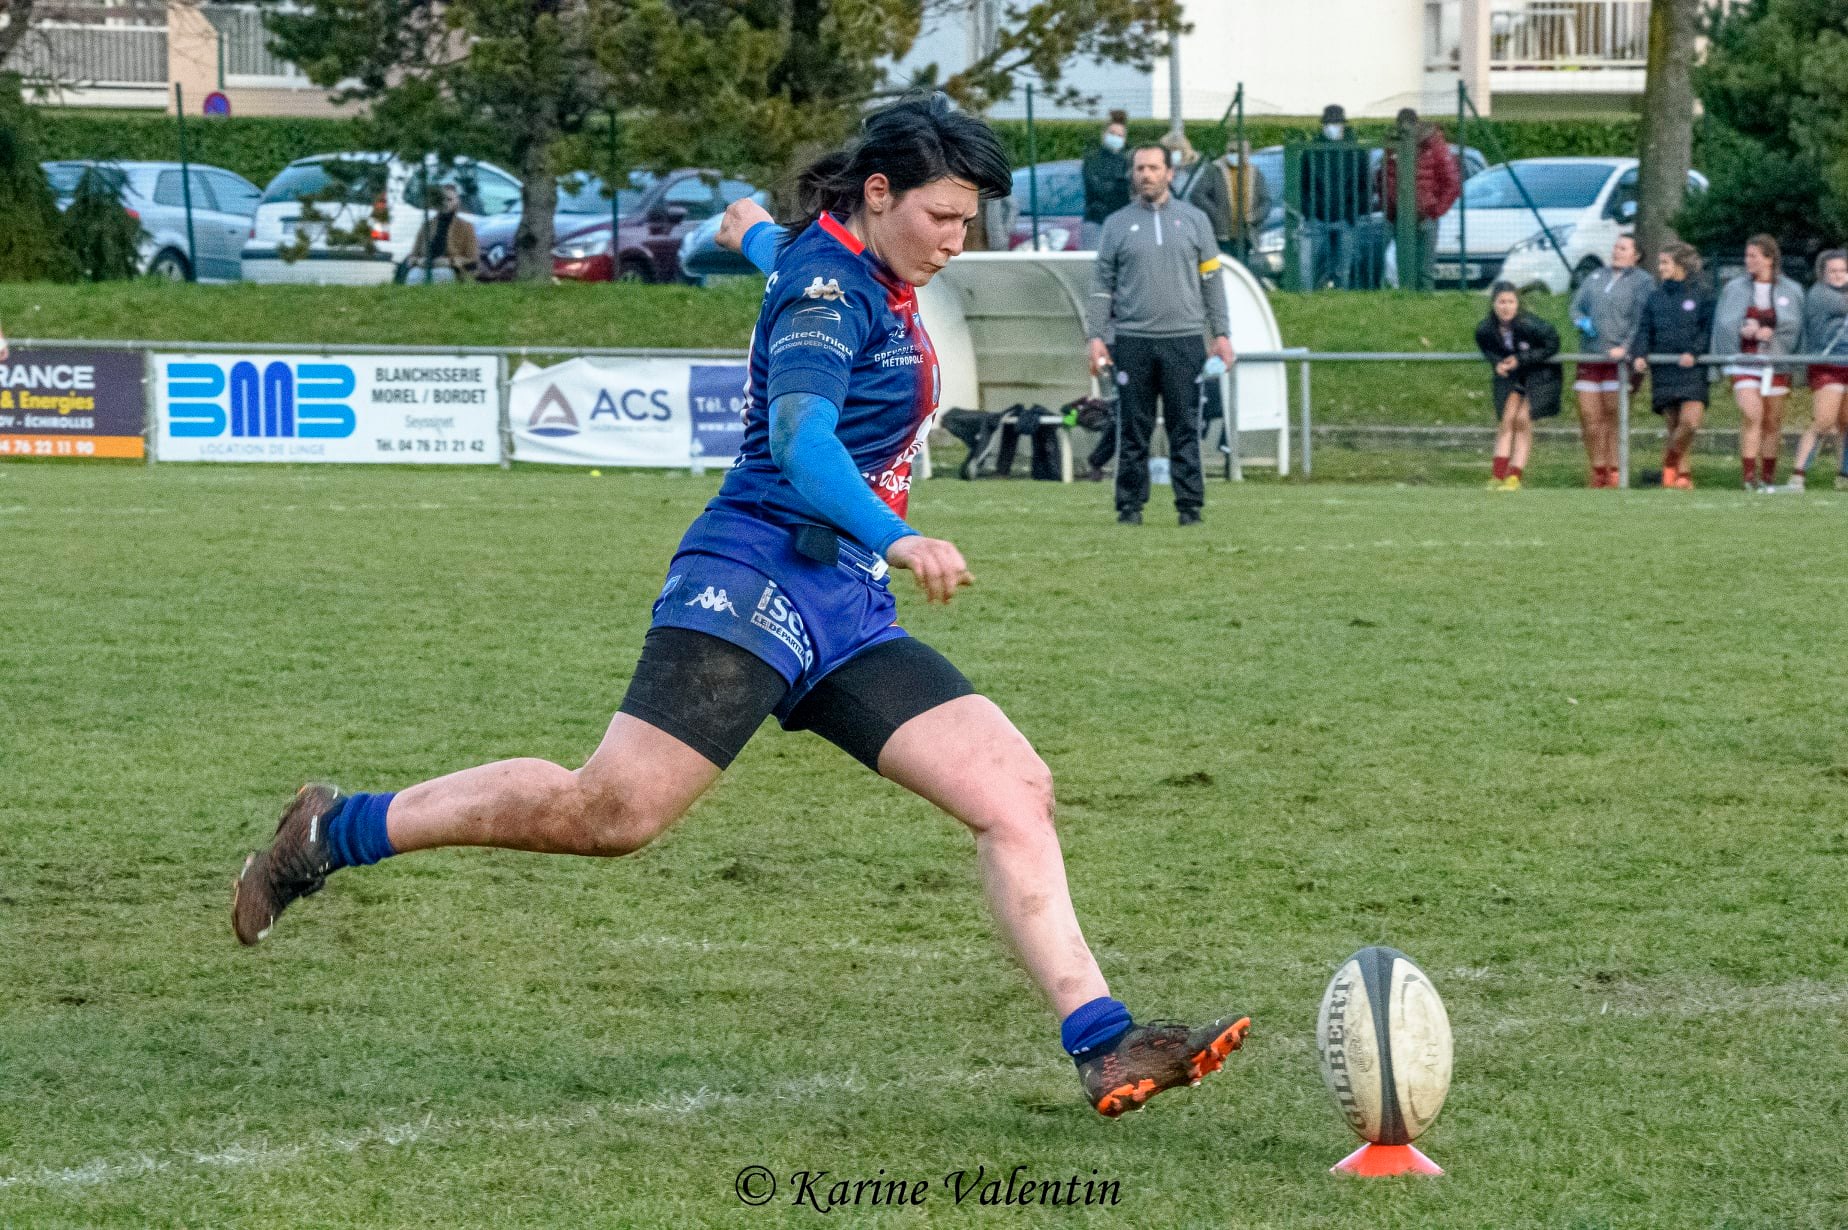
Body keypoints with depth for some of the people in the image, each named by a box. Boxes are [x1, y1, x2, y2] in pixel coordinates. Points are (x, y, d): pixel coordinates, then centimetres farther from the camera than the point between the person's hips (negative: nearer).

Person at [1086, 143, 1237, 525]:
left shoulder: (1193, 220, 10)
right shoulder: (1118, 224, 9)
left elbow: (1211, 280, 10)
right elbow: (1102, 284, 8)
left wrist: (1221, 333, 4)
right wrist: (1096, 336, -1)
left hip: (1184, 340, 0)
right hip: (1133, 341, 0)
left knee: (1185, 429, -1)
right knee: (1133, 430, 1)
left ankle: (1190, 505, 1)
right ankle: (1130, 505, 5)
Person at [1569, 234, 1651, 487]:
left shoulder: (1642, 282, 3)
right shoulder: (1595, 278, 21)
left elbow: (1642, 321, -6)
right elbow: (1577, 306, 23)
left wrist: (1625, 347, -18)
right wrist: (1582, 321, 0)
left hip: (1619, 359, -5)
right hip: (1590, 357, 5)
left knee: (1614, 415, -7)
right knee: (1589, 415, 2)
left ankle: (1614, 470, -4)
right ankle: (1598, 469, 11)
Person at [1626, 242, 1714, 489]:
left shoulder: (1701, 296, 5)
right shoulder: (1655, 298, 15)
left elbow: (1709, 329, 0)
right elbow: (1644, 330, 10)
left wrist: (1693, 352, -15)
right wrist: (1639, 354, -8)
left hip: (1691, 367, -3)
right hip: (1663, 371, 3)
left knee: (1690, 420, -18)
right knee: (1673, 426, 1)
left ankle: (1670, 461, 4)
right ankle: (1682, 475, 8)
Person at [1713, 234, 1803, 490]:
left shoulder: (1791, 291, 5)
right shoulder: (1735, 289, 7)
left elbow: (1795, 325, -1)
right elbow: (1723, 324, 2)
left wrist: (1772, 333, -16)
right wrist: (1741, 330, -15)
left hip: (1777, 362, 1)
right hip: (1744, 361, -1)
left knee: (1773, 421, 6)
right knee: (1751, 414, -17)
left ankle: (1768, 477, 15)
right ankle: (1749, 474, -18)